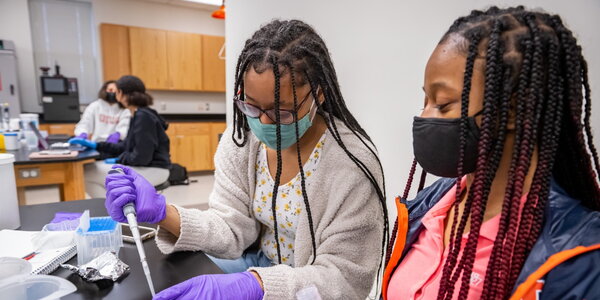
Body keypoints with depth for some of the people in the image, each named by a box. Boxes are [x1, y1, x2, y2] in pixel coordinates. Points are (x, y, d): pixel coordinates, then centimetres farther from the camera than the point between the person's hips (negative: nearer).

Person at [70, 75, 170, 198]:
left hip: (152, 170, -9)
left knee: (87, 173, -8)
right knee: (91, 169, 10)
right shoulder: (139, 115, 11)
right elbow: (125, 147, 16)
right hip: (141, 167, 9)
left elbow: (141, 157, -22)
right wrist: (95, 145, 13)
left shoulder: (144, 117, -19)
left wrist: (117, 160, -7)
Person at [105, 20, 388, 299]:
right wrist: (163, 212, -25)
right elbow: (233, 228, -9)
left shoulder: (354, 165, -25)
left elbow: (345, 277, -20)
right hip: (258, 262, 5)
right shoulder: (241, 139, -10)